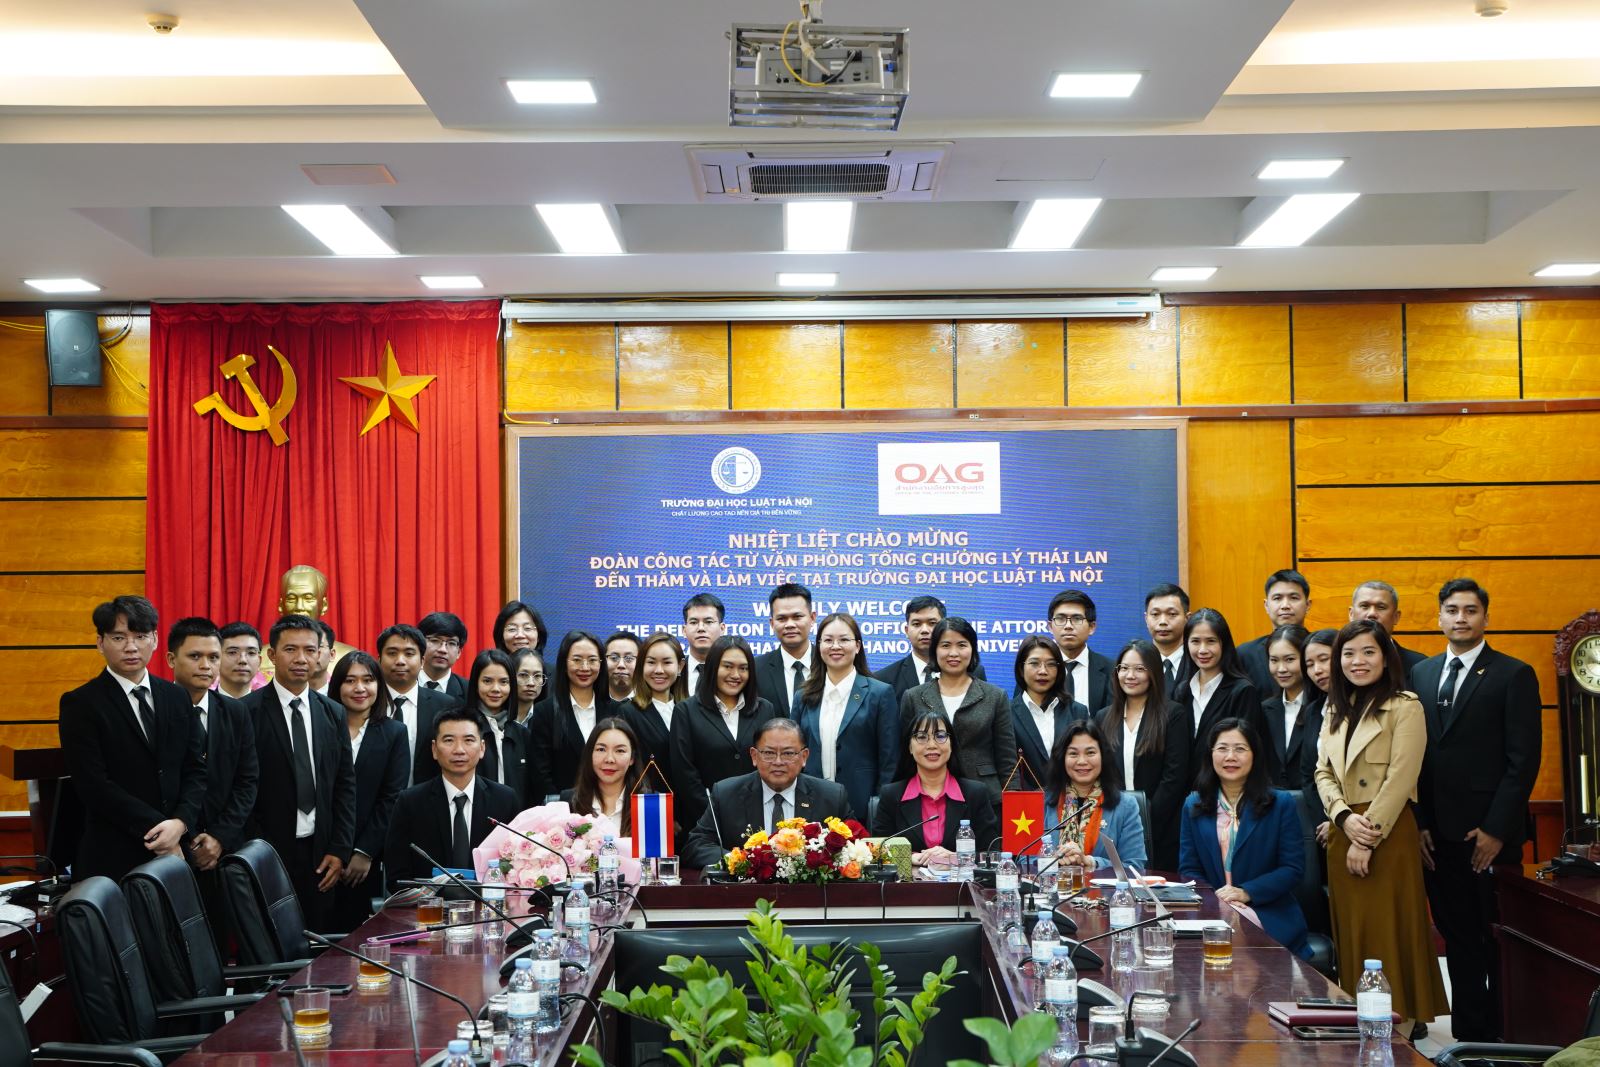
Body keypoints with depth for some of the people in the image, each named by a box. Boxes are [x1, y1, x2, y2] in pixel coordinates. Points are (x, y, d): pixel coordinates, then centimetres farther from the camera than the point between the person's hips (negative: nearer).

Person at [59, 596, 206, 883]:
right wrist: (156, 827, -14)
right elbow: (93, 784, -12)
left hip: (177, 849, 4)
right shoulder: (80, 705, -4)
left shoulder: (177, 699, 10)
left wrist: (181, 822, -11)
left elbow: (195, 770, 7)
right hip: (112, 858, -4)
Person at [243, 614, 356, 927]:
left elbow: (345, 785, 11)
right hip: (267, 853, -4)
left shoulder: (333, 714, 11)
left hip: (322, 856, 4)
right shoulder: (246, 712, -4)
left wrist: (340, 850, 3)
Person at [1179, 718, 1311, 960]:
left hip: (1269, 919, -1)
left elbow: (1293, 869, 1)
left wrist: (1246, 893, -14)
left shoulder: (1281, 804, 7)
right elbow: (1188, 869, 10)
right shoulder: (1193, 806, 15)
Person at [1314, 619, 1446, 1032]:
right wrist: (1345, 818, -8)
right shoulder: (1335, 711, 15)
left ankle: (1398, 1025, 5)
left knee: (1387, 935, -4)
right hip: (1343, 834, 6)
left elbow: (1400, 780, -13)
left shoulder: (1404, 708, -6)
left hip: (1389, 834, -6)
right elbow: (1323, 773, 11)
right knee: (1351, 935, 9)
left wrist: (1367, 839, -15)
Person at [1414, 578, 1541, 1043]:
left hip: (1489, 835, -4)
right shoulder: (1420, 674, 12)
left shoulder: (1514, 675, -3)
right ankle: (1468, 1035, 15)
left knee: (1497, 940, 3)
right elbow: (1414, 755, 10)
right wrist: (1419, 824, 2)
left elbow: (1524, 760, -7)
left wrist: (1497, 829, -12)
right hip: (1438, 836, 4)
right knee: (1458, 940, 8)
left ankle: (1502, 1039, 13)